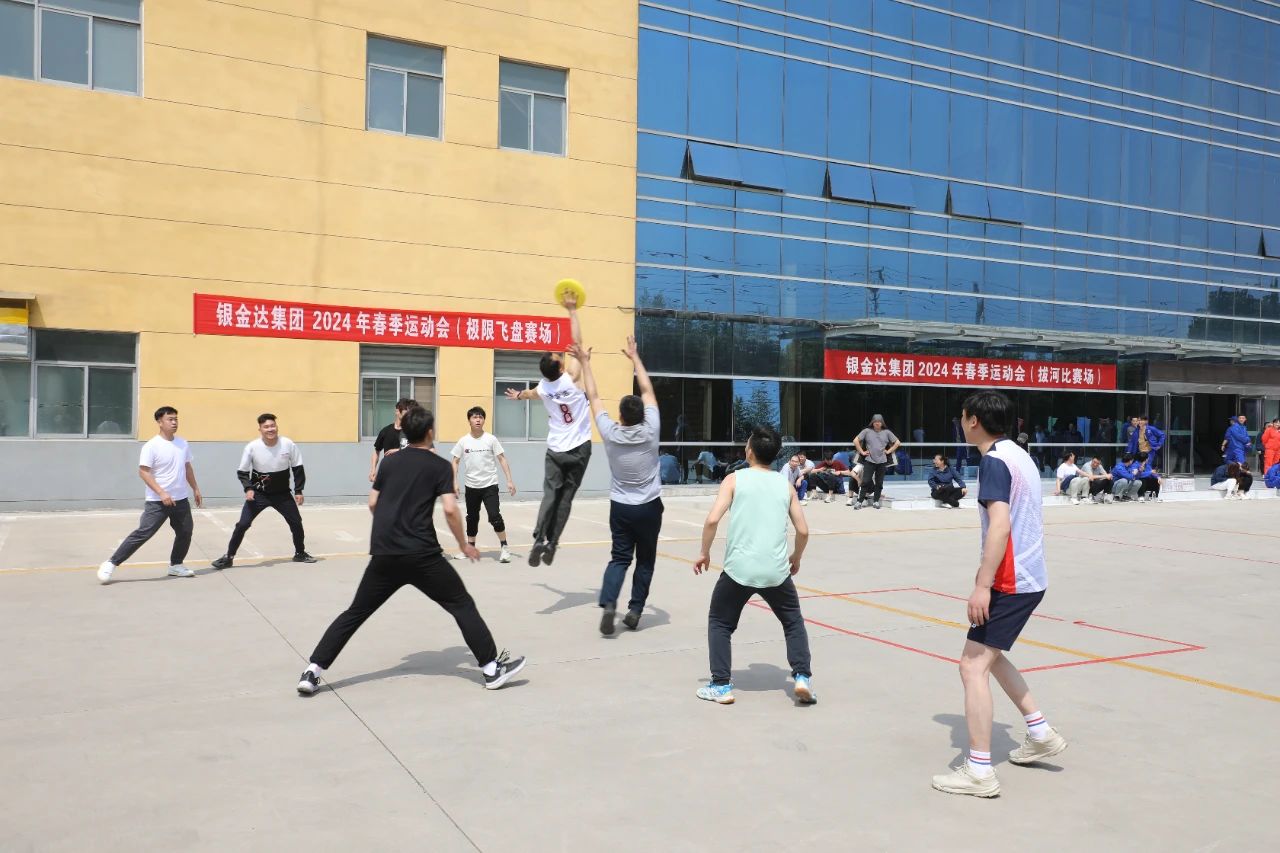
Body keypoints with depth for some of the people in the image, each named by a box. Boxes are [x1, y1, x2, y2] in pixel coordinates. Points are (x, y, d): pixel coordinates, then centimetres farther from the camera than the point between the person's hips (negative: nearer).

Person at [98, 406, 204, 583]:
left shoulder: (183, 444, 8)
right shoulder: (152, 446, -13)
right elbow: (143, 471, -17)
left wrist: (195, 489, 21)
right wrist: (162, 493, -24)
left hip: (181, 499, 6)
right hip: (157, 502, -6)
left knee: (185, 533, 11)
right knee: (142, 533, -11)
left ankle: (175, 565, 29)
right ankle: (111, 564, -3)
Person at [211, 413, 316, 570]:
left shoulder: (288, 445, -14)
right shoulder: (252, 447, -17)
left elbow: (298, 468, -1)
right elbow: (242, 471, -6)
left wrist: (298, 490, -4)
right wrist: (248, 488, -22)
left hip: (282, 493, 2)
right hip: (258, 494, -2)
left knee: (296, 522, 7)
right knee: (243, 524, -9)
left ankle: (300, 553, 29)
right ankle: (228, 557, 5)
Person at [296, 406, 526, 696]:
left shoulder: (388, 461, 14)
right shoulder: (439, 466, 0)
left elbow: (373, 504, 16)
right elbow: (450, 509, -9)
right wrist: (464, 544, 3)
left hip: (383, 554, 4)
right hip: (421, 555, -4)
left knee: (355, 613, 14)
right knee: (462, 606, 5)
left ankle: (312, 672, 9)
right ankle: (492, 667, 4)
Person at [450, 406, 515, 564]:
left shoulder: (491, 439, -5)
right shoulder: (463, 441, 0)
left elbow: (502, 459, -4)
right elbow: (455, 462, 7)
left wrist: (510, 480, -10)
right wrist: (454, 483, -2)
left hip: (490, 485, -3)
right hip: (471, 487, 3)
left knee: (495, 516, -12)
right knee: (472, 518, 12)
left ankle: (504, 548, -2)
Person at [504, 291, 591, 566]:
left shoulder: (543, 388, -2)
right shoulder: (572, 379, -14)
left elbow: (529, 393, 24)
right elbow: (577, 343, -12)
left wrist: (518, 395, 48)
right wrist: (572, 311, -6)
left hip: (555, 450, 3)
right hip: (578, 449, -3)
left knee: (550, 494, 4)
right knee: (566, 497, 2)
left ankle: (539, 539, -14)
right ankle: (551, 544, -3)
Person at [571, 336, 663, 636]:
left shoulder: (610, 433, -12)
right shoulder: (650, 430, -13)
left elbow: (593, 397, -3)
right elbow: (648, 391, -2)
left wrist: (585, 362, 7)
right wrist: (634, 357, 7)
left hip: (620, 507, 1)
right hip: (649, 507, -1)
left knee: (619, 558, 7)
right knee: (645, 561, 13)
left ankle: (608, 604, -13)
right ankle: (635, 610, 12)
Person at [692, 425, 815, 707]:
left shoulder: (734, 479, 0)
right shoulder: (786, 486, 9)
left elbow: (713, 519, -10)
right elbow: (803, 531, 8)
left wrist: (704, 553, 3)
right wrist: (796, 558, 25)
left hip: (738, 569, -2)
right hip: (776, 571, 2)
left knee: (719, 623, 18)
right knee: (794, 622, 23)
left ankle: (721, 686, 12)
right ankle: (802, 678, 8)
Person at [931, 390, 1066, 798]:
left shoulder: (994, 461, -15)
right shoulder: (1019, 455, 13)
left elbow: (1000, 525, -25)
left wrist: (982, 585, -27)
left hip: (1010, 581, -10)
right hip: (1031, 576, 10)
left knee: (973, 666, -8)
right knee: (990, 654, 24)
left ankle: (979, 771, -5)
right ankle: (1041, 733, 30)